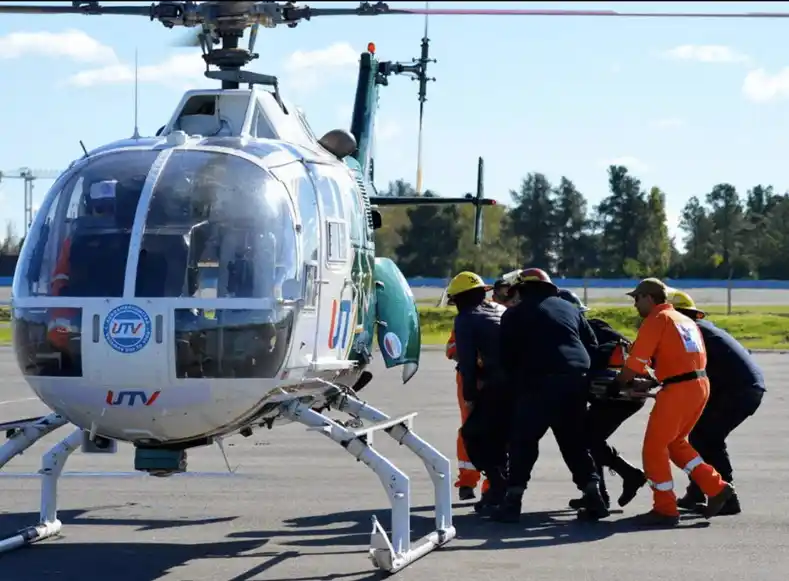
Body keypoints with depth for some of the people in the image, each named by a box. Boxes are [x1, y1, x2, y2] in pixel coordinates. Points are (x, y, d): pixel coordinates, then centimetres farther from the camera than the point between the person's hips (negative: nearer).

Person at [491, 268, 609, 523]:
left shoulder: (514, 314, 9)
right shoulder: (567, 308, 22)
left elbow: (508, 357, 4)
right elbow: (592, 343, 19)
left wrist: (515, 384, 15)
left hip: (540, 383, -5)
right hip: (576, 380, 5)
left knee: (523, 441, 1)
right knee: (574, 442, 15)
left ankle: (512, 501, -5)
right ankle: (593, 497, 8)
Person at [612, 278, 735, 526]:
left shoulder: (656, 320, -5)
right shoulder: (686, 320, 21)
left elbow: (635, 364, -10)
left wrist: (619, 383, 6)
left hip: (678, 390, -8)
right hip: (700, 384, 8)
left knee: (654, 448, 2)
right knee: (674, 443, 22)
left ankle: (665, 509, 5)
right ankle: (716, 487, 16)